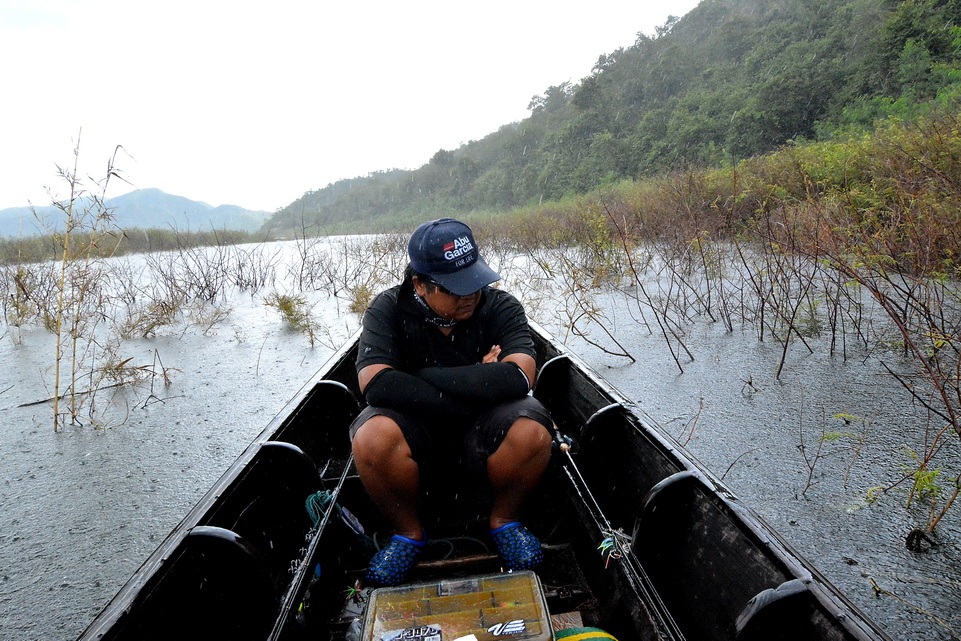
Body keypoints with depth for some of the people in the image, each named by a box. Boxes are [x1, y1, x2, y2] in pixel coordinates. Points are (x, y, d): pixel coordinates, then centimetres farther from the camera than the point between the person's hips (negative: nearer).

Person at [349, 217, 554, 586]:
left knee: (531, 431, -31)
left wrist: (425, 376, -24)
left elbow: (519, 377, -27)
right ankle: (408, 532, -1)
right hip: (415, 429, 0)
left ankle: (504, 519, 1)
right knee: (372, 437, -32)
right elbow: (376, 384, -27)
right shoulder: (389, 309, -11)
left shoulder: (501, 307, -10)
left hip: (481, 431, 0)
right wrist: (475, 383, -25)